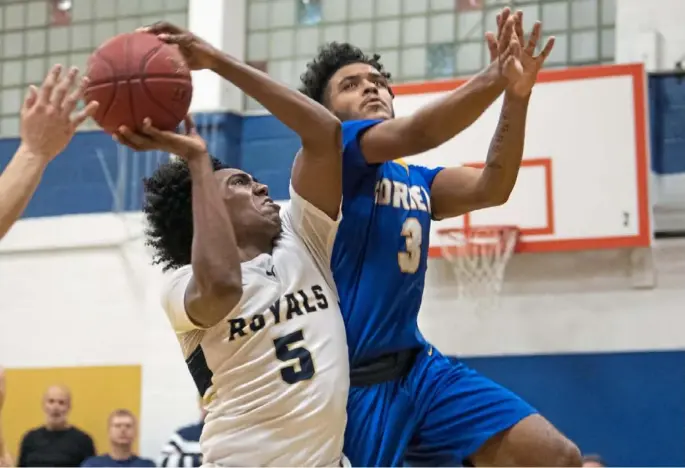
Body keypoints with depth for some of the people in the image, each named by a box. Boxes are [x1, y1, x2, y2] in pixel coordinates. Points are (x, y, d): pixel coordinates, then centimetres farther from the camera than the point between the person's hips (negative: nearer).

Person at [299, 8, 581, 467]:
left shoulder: (417, 181, 18)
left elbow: (490, 188, -1)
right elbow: (416, 134, -21)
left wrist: (516, 95, -14)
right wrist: (494, 78, -29)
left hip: (417, 366, 7)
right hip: (351, 379, -7)